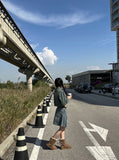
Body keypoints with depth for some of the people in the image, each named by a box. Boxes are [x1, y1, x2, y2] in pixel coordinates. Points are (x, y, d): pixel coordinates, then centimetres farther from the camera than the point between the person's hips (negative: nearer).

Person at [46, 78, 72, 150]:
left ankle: (63, 144, 23)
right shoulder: (60, 91, -20)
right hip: (62, 110, -10)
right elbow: (63, 103, -23)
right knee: (62, 128, 0)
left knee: (62, 128, 14)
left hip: (59, 110, 10)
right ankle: (51, 143, 7)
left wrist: (67, 97, 13)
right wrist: (68, 98, -7)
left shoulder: (56, 90, 8)